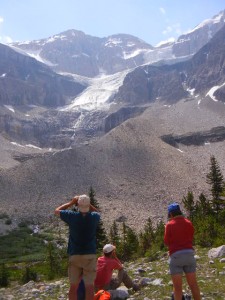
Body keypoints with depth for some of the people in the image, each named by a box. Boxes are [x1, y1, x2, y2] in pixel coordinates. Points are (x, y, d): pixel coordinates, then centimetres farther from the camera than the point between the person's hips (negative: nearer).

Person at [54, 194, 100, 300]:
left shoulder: (72, 216, -10)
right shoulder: (94, 217, -6)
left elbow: (57, 211, 9)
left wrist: (71, 202, 13)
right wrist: (88, 204, 12)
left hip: (74, 255, 0)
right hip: (90, 255, 0)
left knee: (73, 286, 9)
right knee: (89, 286, 6)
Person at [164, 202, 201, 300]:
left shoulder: (170, 224, -6)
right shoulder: (189, 223, 6)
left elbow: (166, 242, 0)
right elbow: (191, 238, 15)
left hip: (176, 255, -4)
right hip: (189, 254, 4)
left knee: (177, 286, 2)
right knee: (193, 284, 12)